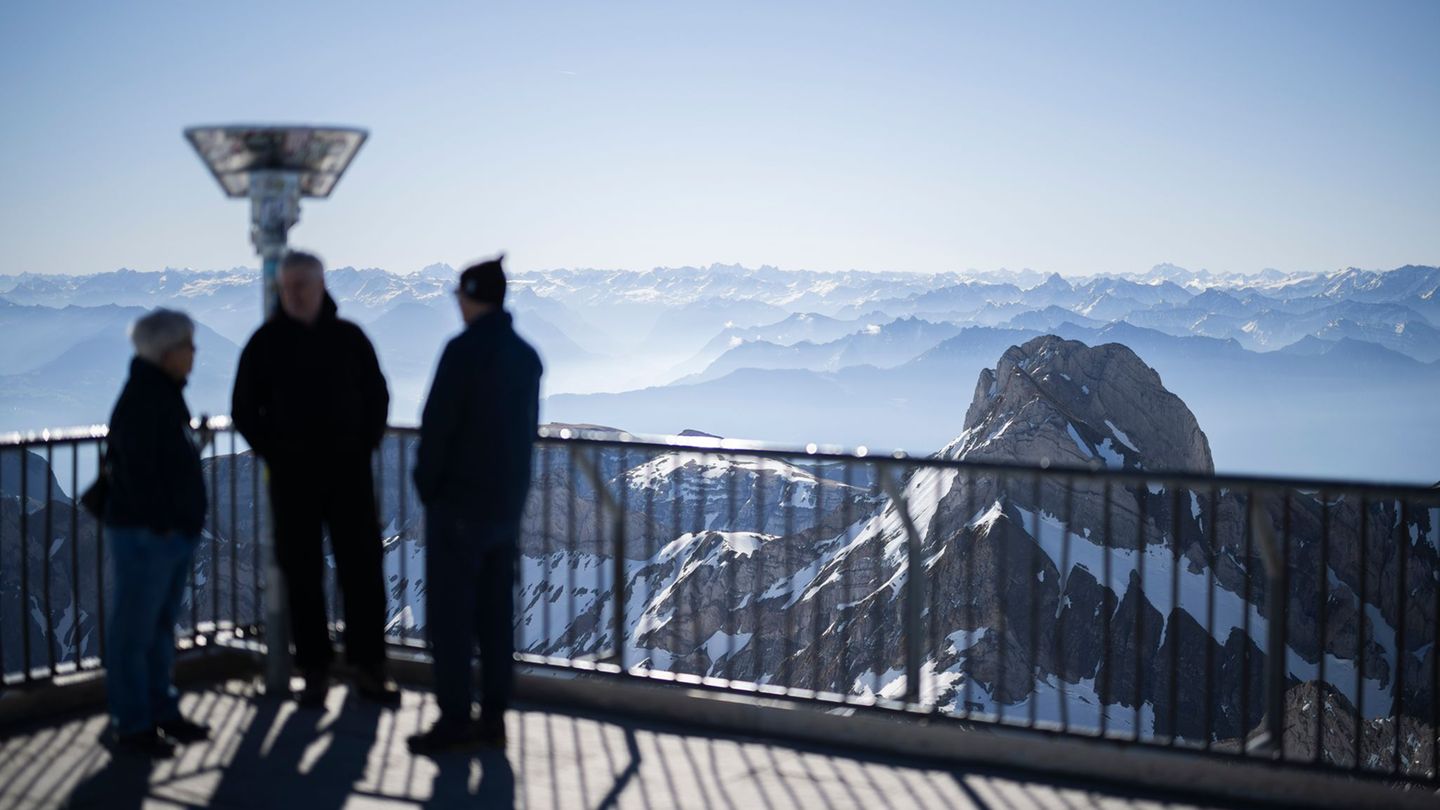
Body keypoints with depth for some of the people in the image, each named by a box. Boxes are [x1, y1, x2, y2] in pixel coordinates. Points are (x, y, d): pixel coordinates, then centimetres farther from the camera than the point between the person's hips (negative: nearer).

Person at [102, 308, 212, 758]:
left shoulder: (168, 396, 14)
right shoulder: (139, 401, -16)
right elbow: (137, 470, -21)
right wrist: (160, 522, -20)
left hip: (175, 532, 10)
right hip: (144, 534, -10)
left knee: (161, 626, 17)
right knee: (135, 631, -1)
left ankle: (162, 711, 28)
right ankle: (131, 725, 7)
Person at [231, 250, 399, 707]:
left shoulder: (349, 338, 3)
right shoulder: (266, 343, 1)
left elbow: (376, 396, 12)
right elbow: (244, 410, 7)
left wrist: (363, 448, 2)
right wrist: (274, 454, -2)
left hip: (350, 472, 1)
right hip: (292, 477, -1)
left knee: (363, 569, 1)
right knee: (302, 575, 4)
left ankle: (367, 668, 11)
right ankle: (314, 673, 12)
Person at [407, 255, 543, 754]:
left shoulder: (465, 349, -15)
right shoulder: (527, 356, 9)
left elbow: (436, 424, -15)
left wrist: (427, 487, -2)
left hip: (459, 503, -7)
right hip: (508, 503, 7)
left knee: (450, 613, 0)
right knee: (495, 612, 10)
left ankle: (454, 722, 2)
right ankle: (493, 720, 13)